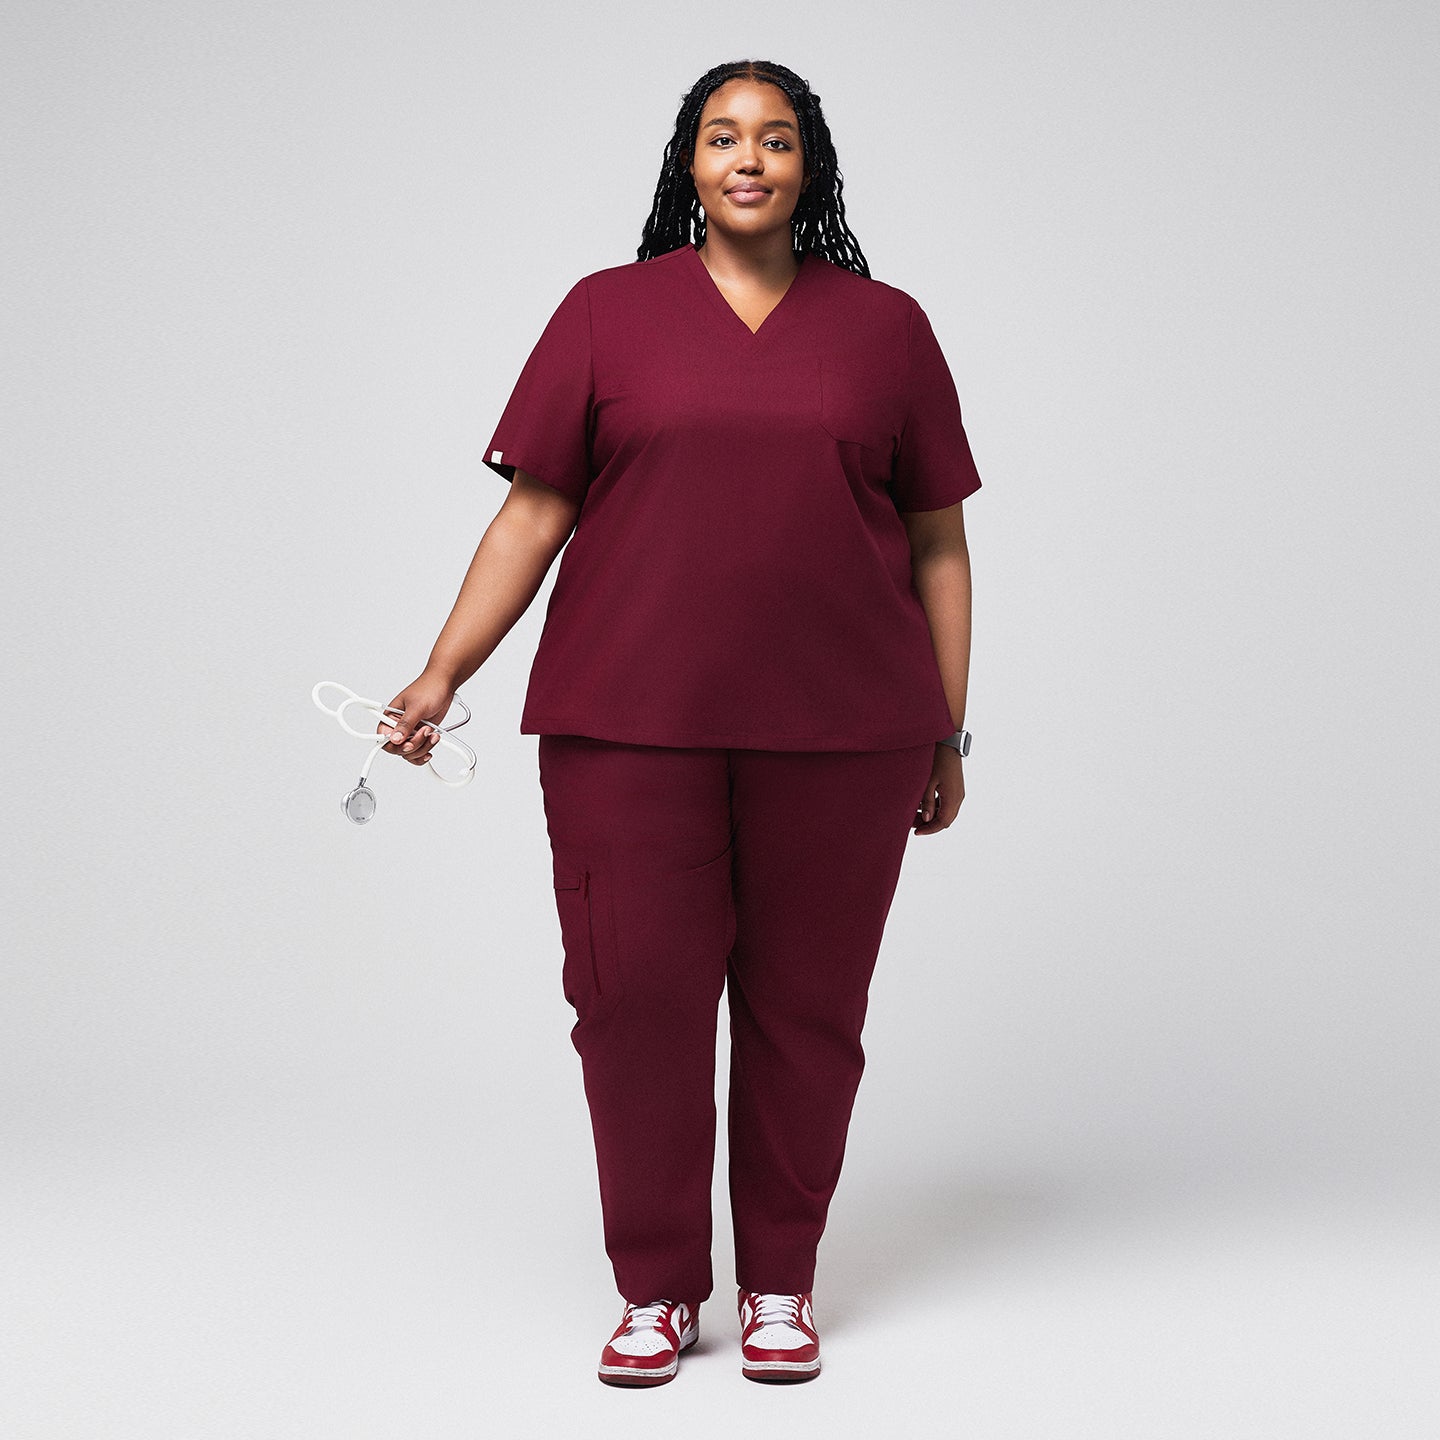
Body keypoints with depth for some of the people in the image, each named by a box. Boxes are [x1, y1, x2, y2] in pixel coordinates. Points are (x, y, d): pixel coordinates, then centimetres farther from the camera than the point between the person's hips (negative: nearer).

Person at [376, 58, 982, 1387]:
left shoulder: (884, 326, 9)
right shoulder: (607, 315, 8)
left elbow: (937, 541, 11)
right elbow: (534, 511, 6)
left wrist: (949, 734, 8)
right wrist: (442, 674, -4)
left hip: (837, 729, 1)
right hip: (630, 724, 0)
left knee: (806, 1004, 5)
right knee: (636, 993, 0)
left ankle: (782, 1284, 21)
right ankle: (659, 1289, 16)